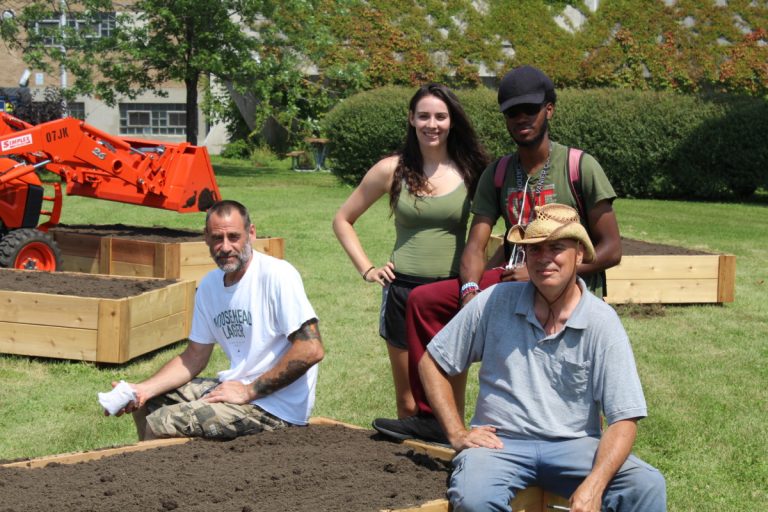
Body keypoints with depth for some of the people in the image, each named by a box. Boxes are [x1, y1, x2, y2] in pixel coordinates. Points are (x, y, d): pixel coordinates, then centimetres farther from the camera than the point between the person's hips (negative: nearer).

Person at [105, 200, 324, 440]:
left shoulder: (277, 275, -17)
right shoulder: (209, 285, 7)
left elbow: (311, 350, -23)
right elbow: (194, 356, 13)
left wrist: (249, 391, -18)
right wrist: (145, 389, -4)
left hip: (276, 406, -8)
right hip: (235, 385, 8)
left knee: (159, 425, -15)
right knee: (145, 401, 13)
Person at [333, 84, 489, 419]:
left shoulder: (471, 171, 1)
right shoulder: (393, 170, 2)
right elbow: (342, 220, 12)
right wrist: (366, 269, 3)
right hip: (404, 291, 0)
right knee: (408, 403, 7)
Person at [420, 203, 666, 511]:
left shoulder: (602, 323, -2)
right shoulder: (495, 302, 1)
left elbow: (623, 420, -7)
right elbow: (432, 363, 11)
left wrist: (593, 486, -23)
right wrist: (457, 434, 1)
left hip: (573, 445, 1)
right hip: (500, 442, 0)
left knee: (648, 486, -26)